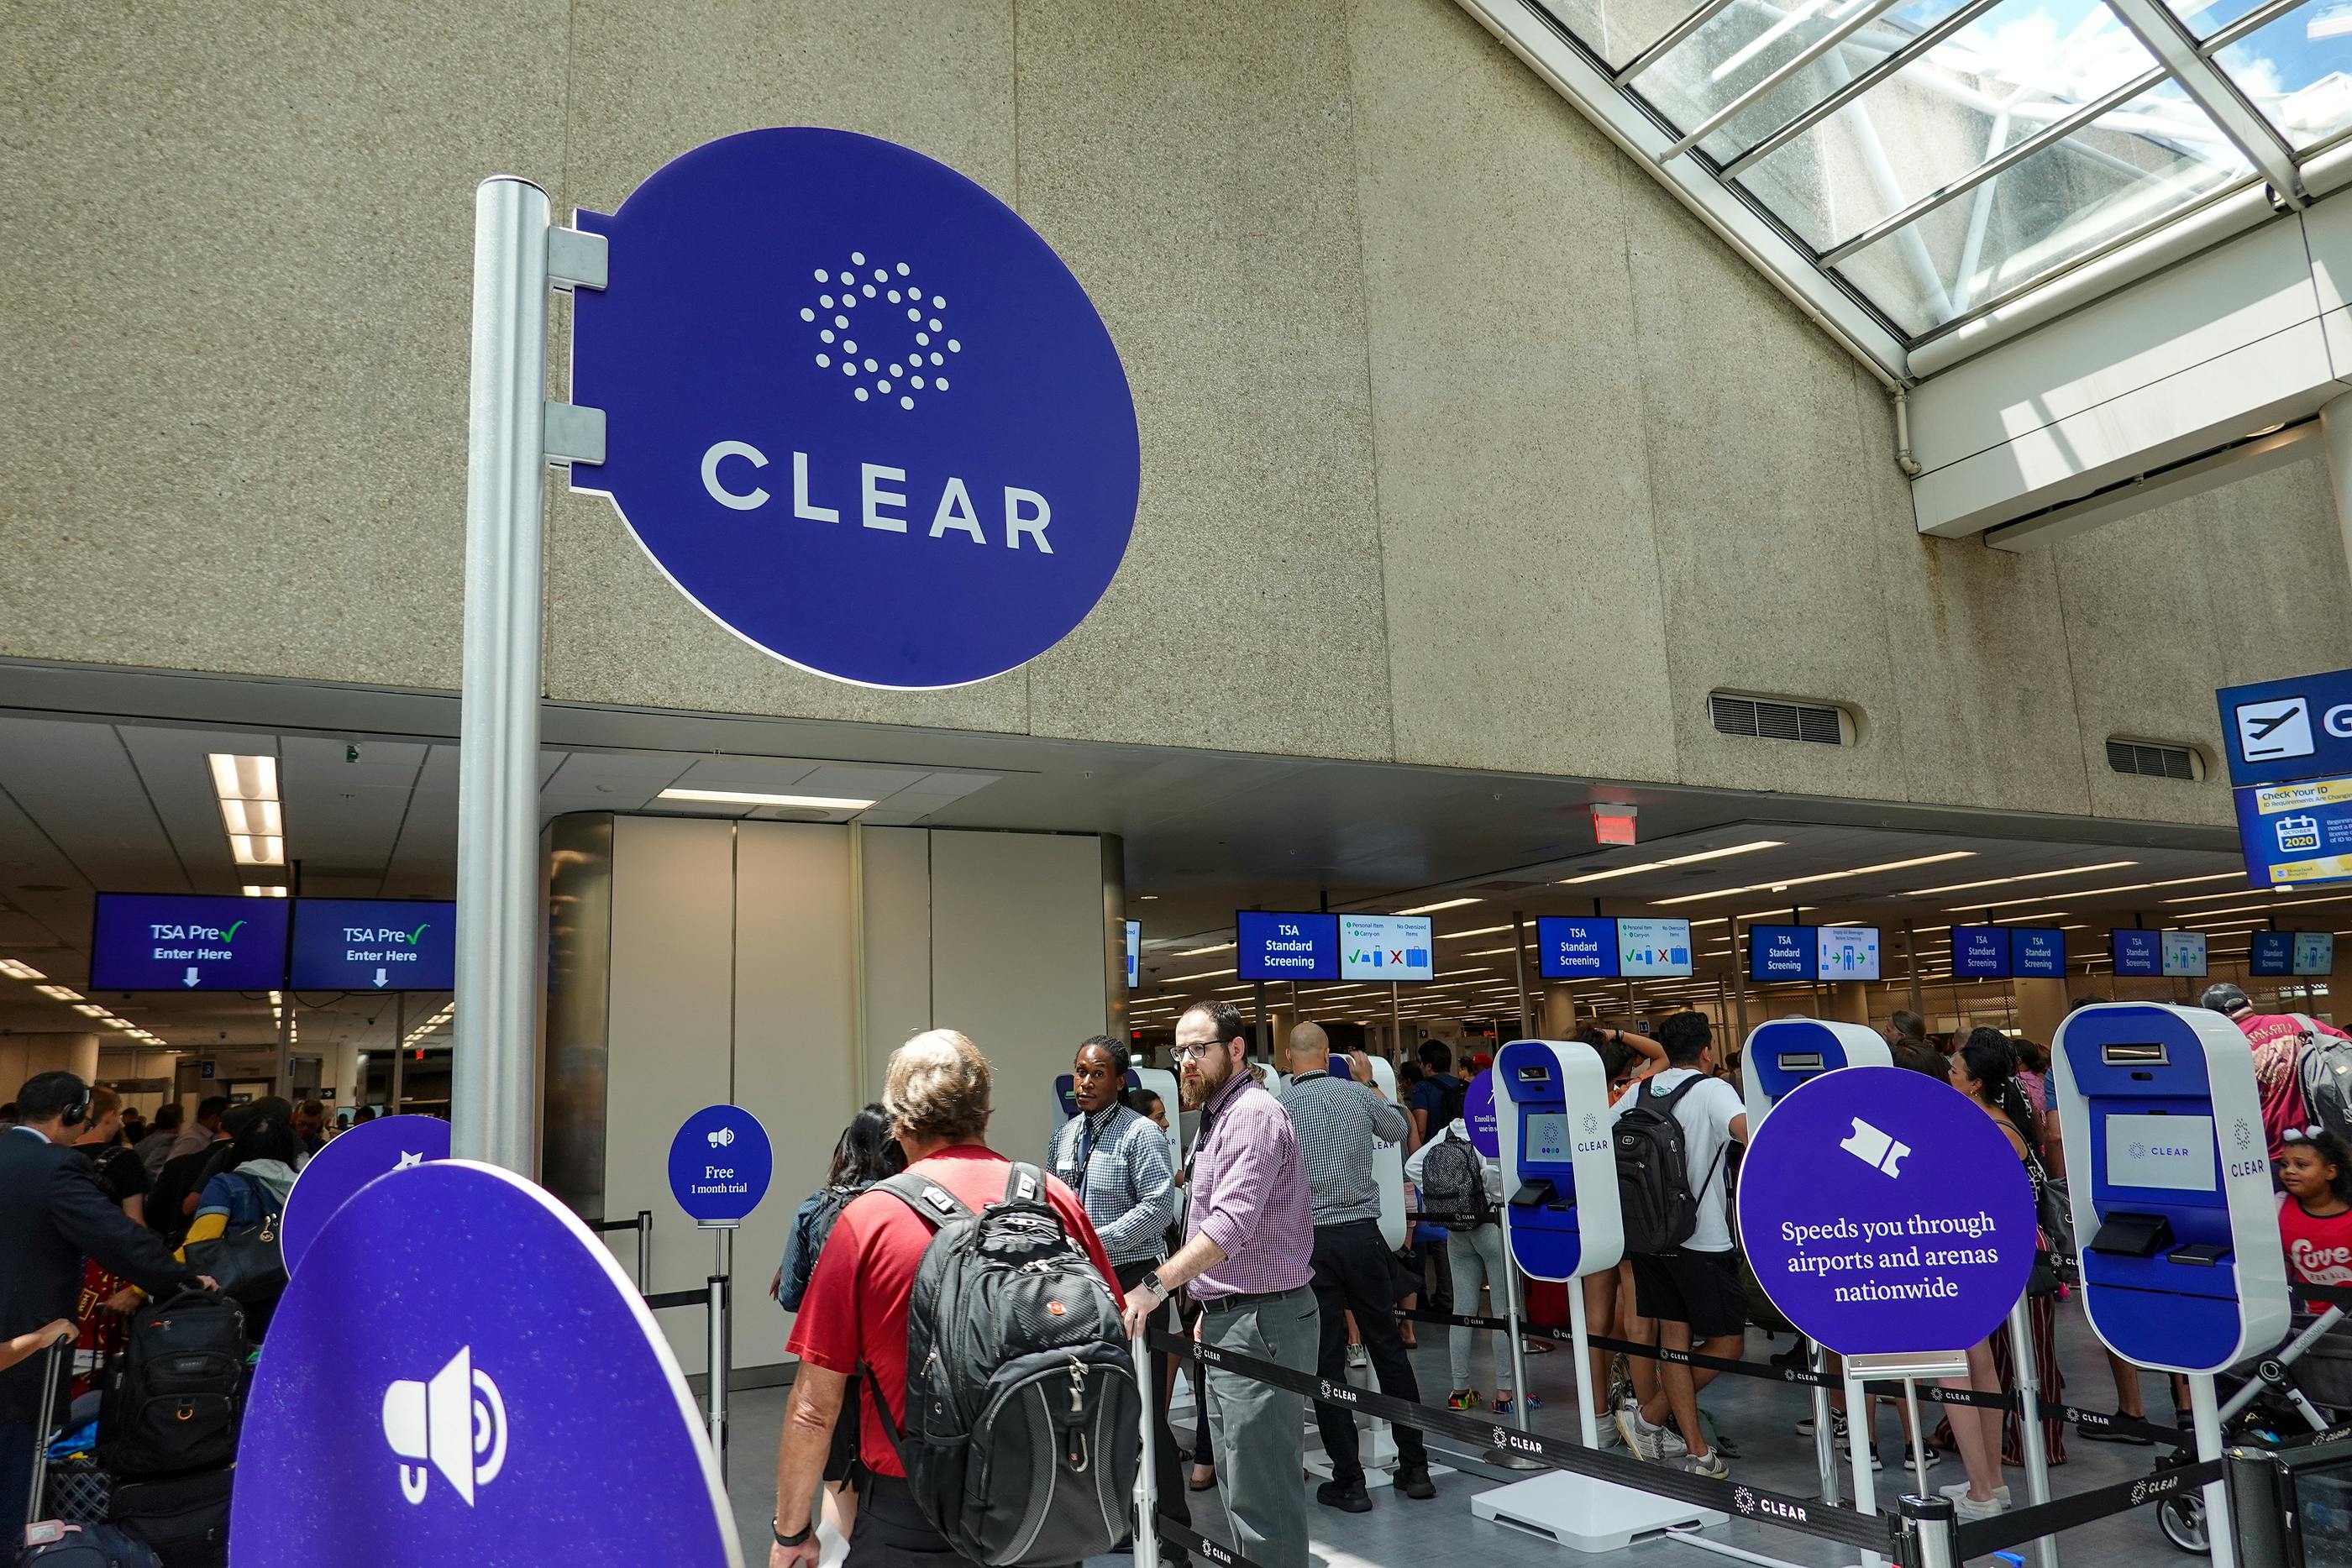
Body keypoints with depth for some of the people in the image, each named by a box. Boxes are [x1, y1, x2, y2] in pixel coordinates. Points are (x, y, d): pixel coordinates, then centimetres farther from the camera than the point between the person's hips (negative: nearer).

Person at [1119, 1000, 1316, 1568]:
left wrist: (1156, 1286, -31)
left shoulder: (1253, 1115, -16)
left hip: (1261, 1319, -11)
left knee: (1260, 1483, -6)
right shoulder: (1218, 1115, 17)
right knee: (1235, 1474, 18)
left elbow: (1231, 1223, -27)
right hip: (1228, 1318, 11)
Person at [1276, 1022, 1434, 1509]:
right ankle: (1415, 1467, 21)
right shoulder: (1358, 1094, 2)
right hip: (1362, 1234, 2)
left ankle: (1349, 1481, 8)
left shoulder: (1275, 1110, -4)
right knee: (1389, 1350, 13)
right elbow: (1399, 1129, 23)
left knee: (1327, 1360, 5)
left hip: (1308, 1242, -2)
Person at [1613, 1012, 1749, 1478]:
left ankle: (1694, 1449, 13)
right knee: (1726, 1341, 6)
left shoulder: (1640, 1092, 8)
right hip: (1703, 1239, -6)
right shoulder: (1712, 1089, -9)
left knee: (1675, 1336, 11)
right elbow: (1744, 1129, -28)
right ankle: (1649, 1417, 5)